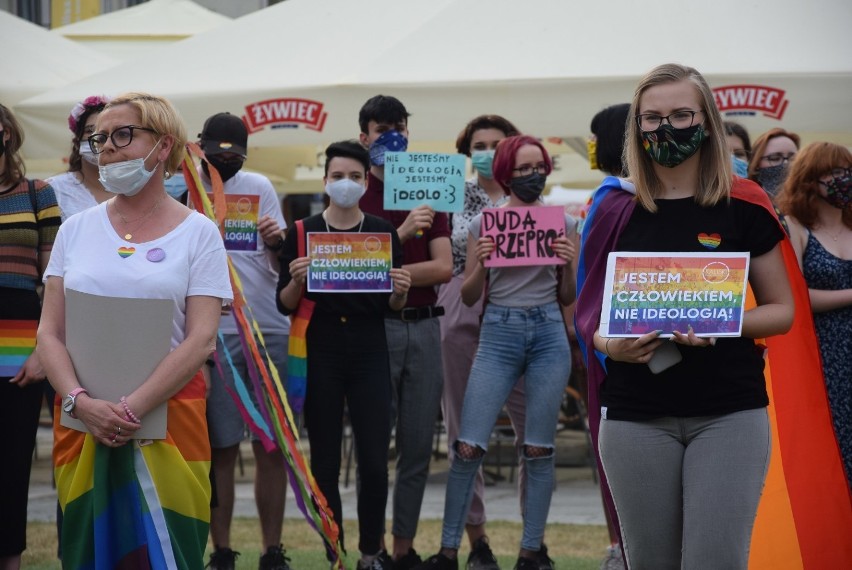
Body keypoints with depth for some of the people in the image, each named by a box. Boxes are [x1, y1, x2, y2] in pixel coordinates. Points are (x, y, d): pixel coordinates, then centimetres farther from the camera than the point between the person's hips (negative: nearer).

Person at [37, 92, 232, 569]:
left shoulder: (197, 233, 0)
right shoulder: (77, 229, 9)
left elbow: (201, 339, -9)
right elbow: (50, 333, 3)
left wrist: (132, 410, -18)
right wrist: (81, 403, -14)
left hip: (167, 416, -3)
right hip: (82, 418, 3)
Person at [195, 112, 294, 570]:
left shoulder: (260, 188, 10)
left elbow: (280, 269, 9)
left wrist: (277, 245, -13)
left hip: (268, 331, 2)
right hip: (213, 334, -2)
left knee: (272, 447, 2)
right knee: (221, 449, -1)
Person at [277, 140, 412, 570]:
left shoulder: (383, 233, 6)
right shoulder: (303, 233, 3)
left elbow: (394, 306, 10)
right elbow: (285, 305, 3)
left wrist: (400, 291, -11)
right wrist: (297, 281, -17)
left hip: (370, 354, 1)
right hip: (319, 355, 0)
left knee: (375, 461, -4)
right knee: (325, 461, 3)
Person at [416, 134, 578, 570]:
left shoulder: (563, 223, 7)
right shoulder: (483, 223, 5)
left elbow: (568, 298, 11)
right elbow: (468, 296, 7)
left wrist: (568, 264, -7)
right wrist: (481, 262, -10)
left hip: (548, 334, 1)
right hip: (498, 334, -1)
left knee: (539, 449, 2)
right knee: (468, 446, -6)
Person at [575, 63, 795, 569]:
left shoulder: (744, 205, 0)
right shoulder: (617, 212, 5)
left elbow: (782, 311, 3)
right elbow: (595, 318, 11)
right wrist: (612, 345, -12)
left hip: (730, 414, -2)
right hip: (636, 417, 2)